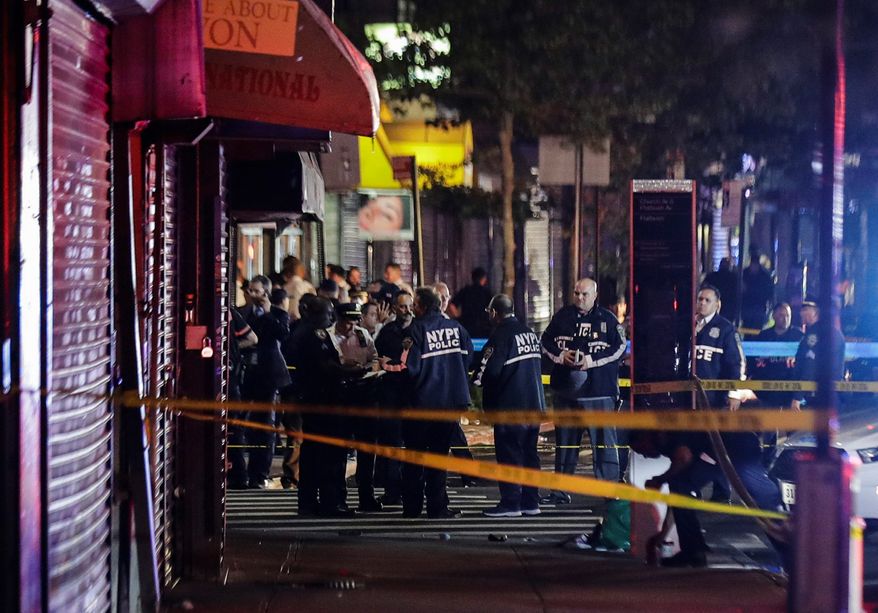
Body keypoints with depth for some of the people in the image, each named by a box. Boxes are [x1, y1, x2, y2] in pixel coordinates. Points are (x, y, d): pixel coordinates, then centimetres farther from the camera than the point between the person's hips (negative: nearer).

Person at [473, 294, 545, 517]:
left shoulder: (500, 335, -14)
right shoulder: (530, 333, 12)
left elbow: (490, 369, -20)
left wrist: (477, 379, 0)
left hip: (510, 406, -8)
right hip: (534, 404, 8)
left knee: (509, 454, -2)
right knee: (529, 453, 12)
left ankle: (510, 503, -2)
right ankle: (531, 502, 15)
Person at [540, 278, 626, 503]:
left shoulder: (607, 319, 0)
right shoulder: (562, 316, 10)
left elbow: (620, 347, -5)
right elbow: (545, 341, 15)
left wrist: (593, 360, -14)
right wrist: (560, 355, -4)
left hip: (599, 391, -4)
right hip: (566, 389, 4)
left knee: (604, 440, -4)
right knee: (565, 441, 10)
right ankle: (561, 491, 17)